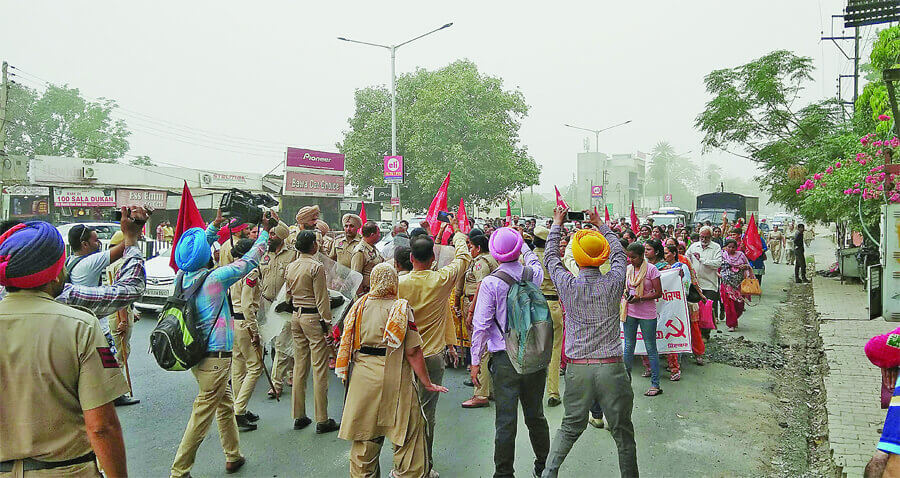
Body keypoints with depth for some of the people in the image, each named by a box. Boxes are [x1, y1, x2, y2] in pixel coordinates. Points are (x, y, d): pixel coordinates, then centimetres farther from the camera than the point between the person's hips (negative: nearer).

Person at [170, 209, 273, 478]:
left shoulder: (185, 277, 1)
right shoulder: (215, 278, -19)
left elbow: (203, 243, 19)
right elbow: (249, 261, -10)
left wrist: (215, 224, 24)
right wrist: (266, 232, 1)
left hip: (196, 353, 8)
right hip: (215, 357, -8)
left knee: (225, 404, 21)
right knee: (202, 415, 2)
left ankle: (233, 456, 33)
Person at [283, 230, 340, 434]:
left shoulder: (291, 267, 7)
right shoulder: (316, 267, -14)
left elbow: (288, 297, 16)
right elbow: (321, 299, -14)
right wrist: (327, 324, -11)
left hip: (296, 316, 7)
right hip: (313, 318, -7)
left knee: (299, 367, 14)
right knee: (319, 370, -2)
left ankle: (299, 417, 21)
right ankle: (322, 420, 3)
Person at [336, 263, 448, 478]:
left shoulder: (359, 306, 2)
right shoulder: (401, 308, -10)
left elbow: (346, 343, 8)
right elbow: (413, 352, -12)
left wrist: (344, 372, 22)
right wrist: (427, 383, -3)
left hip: (362, 379, 5)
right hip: (393, 380, -4)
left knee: (365, 432, 16)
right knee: (409, 429, 9)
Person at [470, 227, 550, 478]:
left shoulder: (491, 283, -12)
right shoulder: (534, 274, -1)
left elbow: (481, 325, -10)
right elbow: (533, 259, 26)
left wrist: (475, 360, -3)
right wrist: (522, 244, 43)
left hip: (505, 359, -4)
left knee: (506, 420, 3)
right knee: (535, 415, 19)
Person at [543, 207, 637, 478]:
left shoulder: (568, 285, -8)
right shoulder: (613, 283, -7)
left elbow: (550, 257, 11)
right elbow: (618, 252, 15)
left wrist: (557, 224, 24)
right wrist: (600, 225, 28)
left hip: (578, 367, 1)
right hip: (611, 366, -1)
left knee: (571, 427, 17)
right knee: (622, 431, 13)